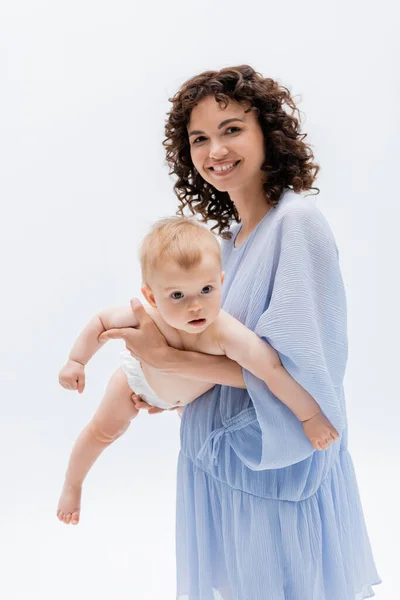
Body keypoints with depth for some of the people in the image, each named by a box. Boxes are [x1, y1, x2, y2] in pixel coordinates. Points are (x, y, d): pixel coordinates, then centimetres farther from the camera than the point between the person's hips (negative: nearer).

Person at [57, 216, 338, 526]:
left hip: (195, 391, 0)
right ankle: (72, 486, 39)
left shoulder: (228, 334, -50)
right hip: (142, 379, 0)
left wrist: (310, 416, -39)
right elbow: (101, 321, -23)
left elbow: (275, 371, -45)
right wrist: (76, 362, -20)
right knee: (103, 431, 12)